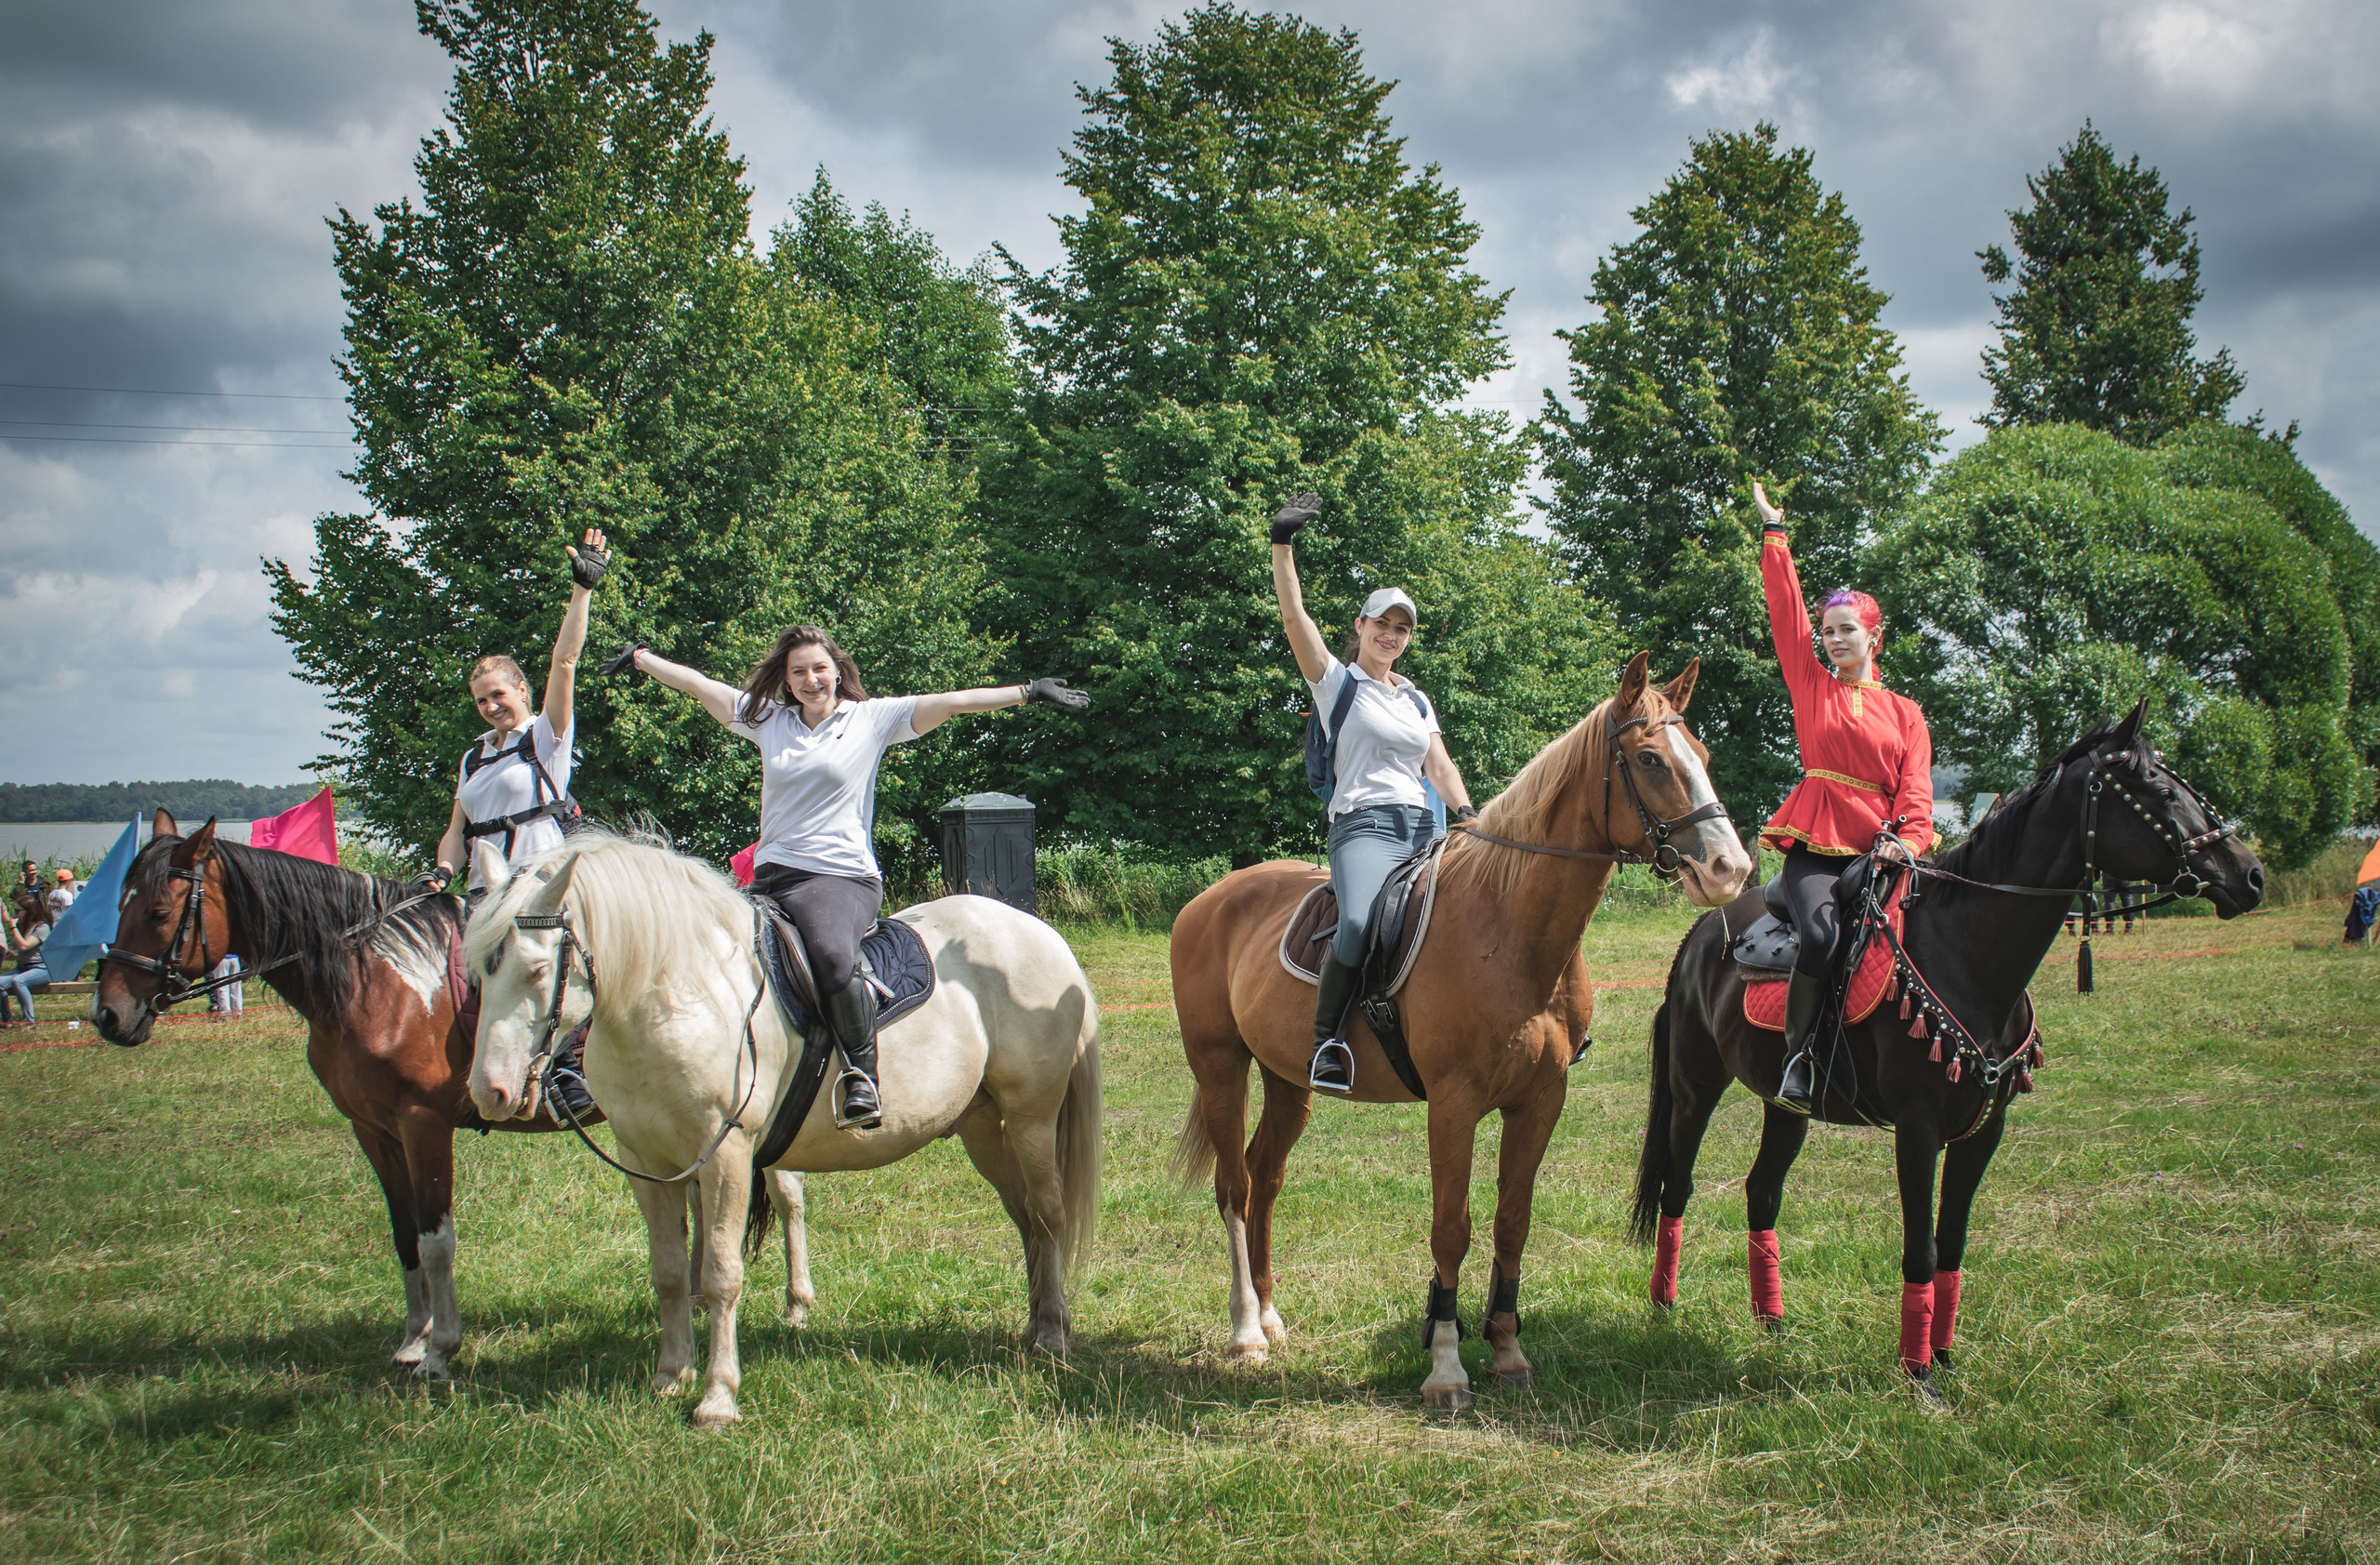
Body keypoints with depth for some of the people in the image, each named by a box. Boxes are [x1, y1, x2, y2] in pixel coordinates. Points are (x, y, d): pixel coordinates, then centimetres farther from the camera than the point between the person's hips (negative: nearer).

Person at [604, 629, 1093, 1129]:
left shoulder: (874, 717, 5)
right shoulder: (767, 718, 15)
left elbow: (951, 703, -2)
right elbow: (699, 685, 23)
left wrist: (1029, 692, -8)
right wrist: (641, 657, 30)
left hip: (842, 876, -5)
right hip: (771, 876, 5)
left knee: (832, 957, -35)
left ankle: (862, 1069, -17)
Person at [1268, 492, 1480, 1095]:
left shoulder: (1417, 699, 23)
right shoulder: (1336, 680, 7)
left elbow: (1440, 765, 17)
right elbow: (1294, 615, -5)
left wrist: (1468, 814, -2)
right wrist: (1283, 544, -15)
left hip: (1425, 828, 6)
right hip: (1365, 825, -6)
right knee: (1360, 922, -35)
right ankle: (1326, 1036, -22)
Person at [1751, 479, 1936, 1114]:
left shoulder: (1904, 713, 17)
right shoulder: (1812, 685, 13)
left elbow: (1916, 787, 5)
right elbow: (1785, 611, 8)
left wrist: (1908, 838, -15)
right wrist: (1774, 533, 7)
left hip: (1879, 846, 2)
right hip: (1816, 844, -2)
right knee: (1820, 933, -31)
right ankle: (1797, 1055, -20)